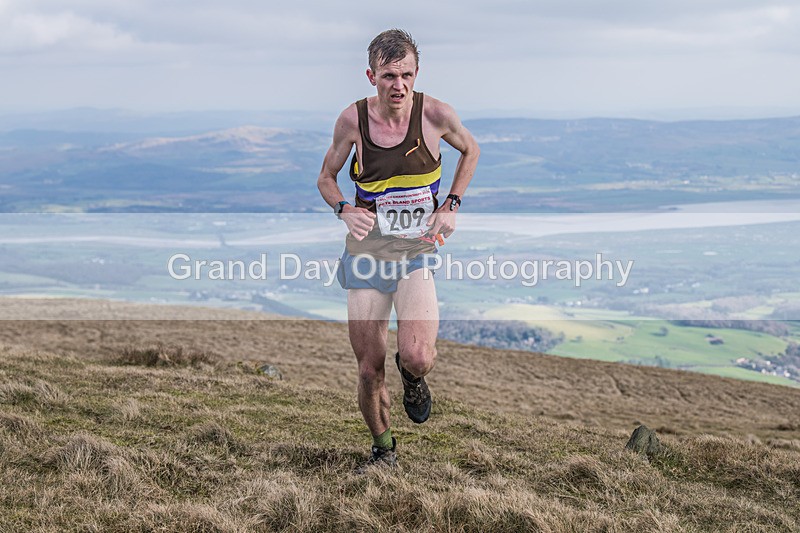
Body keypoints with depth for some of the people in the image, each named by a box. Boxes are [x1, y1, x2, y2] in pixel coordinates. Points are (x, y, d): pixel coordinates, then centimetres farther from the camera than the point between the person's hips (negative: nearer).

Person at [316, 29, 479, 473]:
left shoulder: (434, 114, -10)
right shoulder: (353, 119, -8)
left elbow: (470, 151, 12)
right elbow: (326, 178, 8)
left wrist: (451, 206, 1)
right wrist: (345, 210, -13)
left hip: (420, 253, -1)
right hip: (367, 253, 1)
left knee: (417, 358, -23)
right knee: (369, 371, 5)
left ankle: (413, 378, 15)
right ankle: (383, 450, 31)